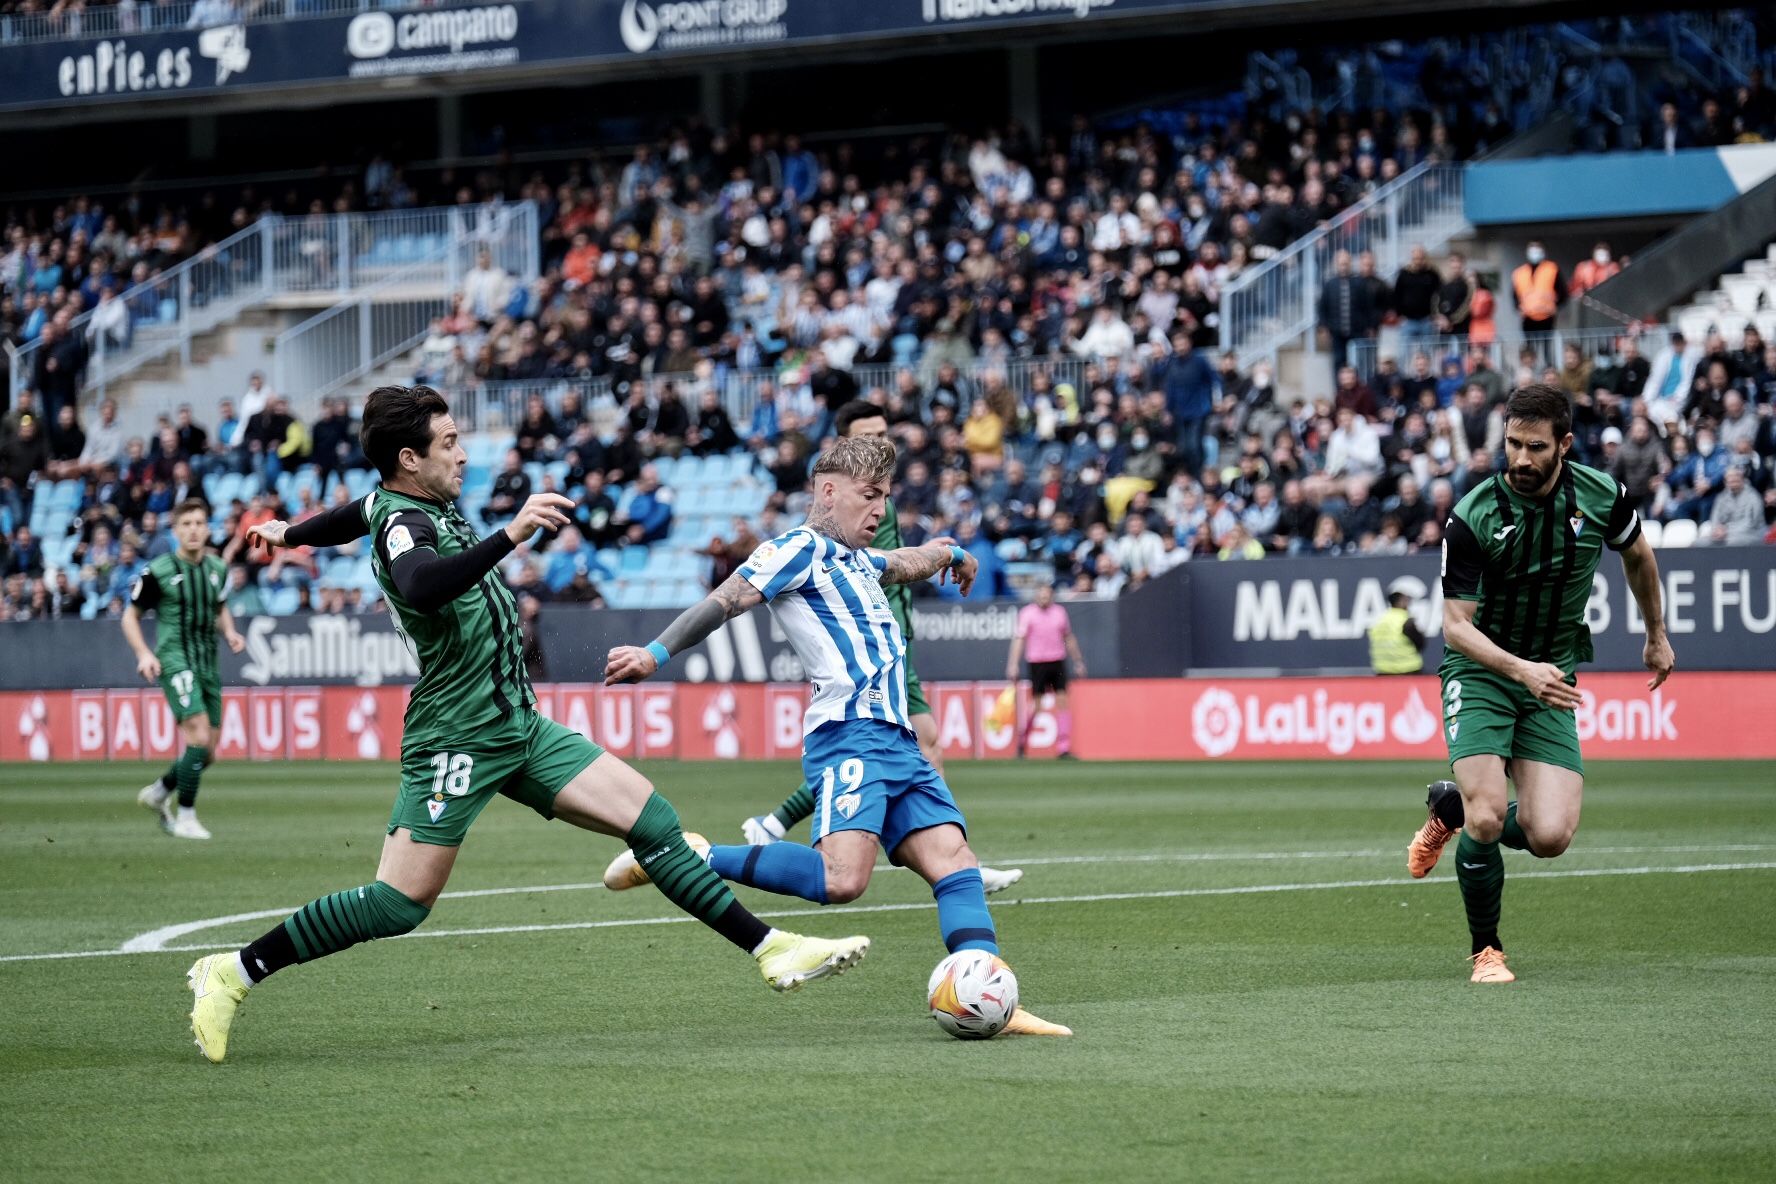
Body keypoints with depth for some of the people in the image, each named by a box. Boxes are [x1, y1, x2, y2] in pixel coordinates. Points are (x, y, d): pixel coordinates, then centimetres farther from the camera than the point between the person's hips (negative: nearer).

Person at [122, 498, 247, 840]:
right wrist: (144, 653, -11)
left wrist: (230, 632, 5)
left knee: (205, 752, 6)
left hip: (207, 664, 6)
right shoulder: (158, 572, -7)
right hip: (175, 660, -6)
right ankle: (185, 817, -9)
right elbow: (130, 615, 2)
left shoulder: (218, 570, 8)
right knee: (199, 737, -19)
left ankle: (160, 791, 31)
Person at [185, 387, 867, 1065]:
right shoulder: (401, 523, -19)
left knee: (654, 820, 2)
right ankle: (233, 974, 2)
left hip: (520, 728, 9)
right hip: (457, 741, -9)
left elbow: (357, 513, 33)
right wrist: (511, 534, -50)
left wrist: (289, 535, 53)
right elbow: (422, 585, -44)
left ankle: (772, 951, 6)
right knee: (398, 907, -10)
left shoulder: (420, 503, 10)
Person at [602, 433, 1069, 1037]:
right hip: (851, 732, -9)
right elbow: (726, 601, -11)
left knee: (956, 863, -2)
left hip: (898, 742, 9)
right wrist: (656, 653, -22)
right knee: (840, 879, -25)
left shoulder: (853, 559, 26)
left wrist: (950, 553, 68)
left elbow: (907, 562, 49)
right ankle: (690, 858, -15)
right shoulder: (800, 549, -1)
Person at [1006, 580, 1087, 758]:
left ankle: (1064, 748, -2)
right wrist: (1013, 664, -18)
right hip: (1037, 663, -3)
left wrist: (1078, 661, 21)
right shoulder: (1027, 613, -3)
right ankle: (1022, 741, 18)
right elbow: (1019, 638, -9)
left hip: (1058, 663, 4)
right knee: (1035, 704, -4)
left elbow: (1069, 638, 19)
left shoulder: (1059, 612, 9)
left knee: (1063, 702, -3)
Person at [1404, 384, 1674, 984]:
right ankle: (1486, 950, 6)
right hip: (1481, 670, -3)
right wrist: (1521, 669, -33)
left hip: (1553, 679, 3)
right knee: (1487, 821, -20)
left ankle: (1452, 806, 20)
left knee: (1548, 837, -13)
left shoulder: (1600, 496, -9)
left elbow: (1637, 554, 14)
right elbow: (1456, 626, -17)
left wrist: (1656, 635, 25)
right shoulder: (1473, 517, -18)